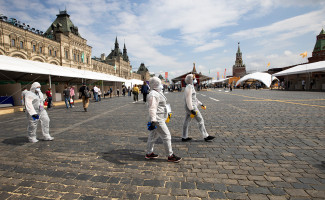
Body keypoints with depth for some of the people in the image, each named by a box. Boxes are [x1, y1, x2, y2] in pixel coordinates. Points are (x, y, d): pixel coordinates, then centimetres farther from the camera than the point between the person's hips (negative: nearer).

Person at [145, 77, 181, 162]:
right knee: (166, 136, -3)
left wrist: (166, 113, 34)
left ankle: (149, 153, 30)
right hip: (157, 120, -11)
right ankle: (170, 156, 10)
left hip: (160, 118, 11)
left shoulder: (158, 93, 14)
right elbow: (152, 108, -28)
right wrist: (153, 121, -35)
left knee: (153, 136, 17)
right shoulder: (153, 95, -19)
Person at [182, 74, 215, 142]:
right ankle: (205, 136, 9)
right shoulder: (189, 87, -17)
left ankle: (184, 137, 19)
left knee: (187, 122, 11)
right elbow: (188, 99, -22)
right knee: (201, 121, -1)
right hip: (191, 107, -10)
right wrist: (192, 110, -22)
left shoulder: (190, 87, 15)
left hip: (189, 107, 10)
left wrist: (201, 104, 21)